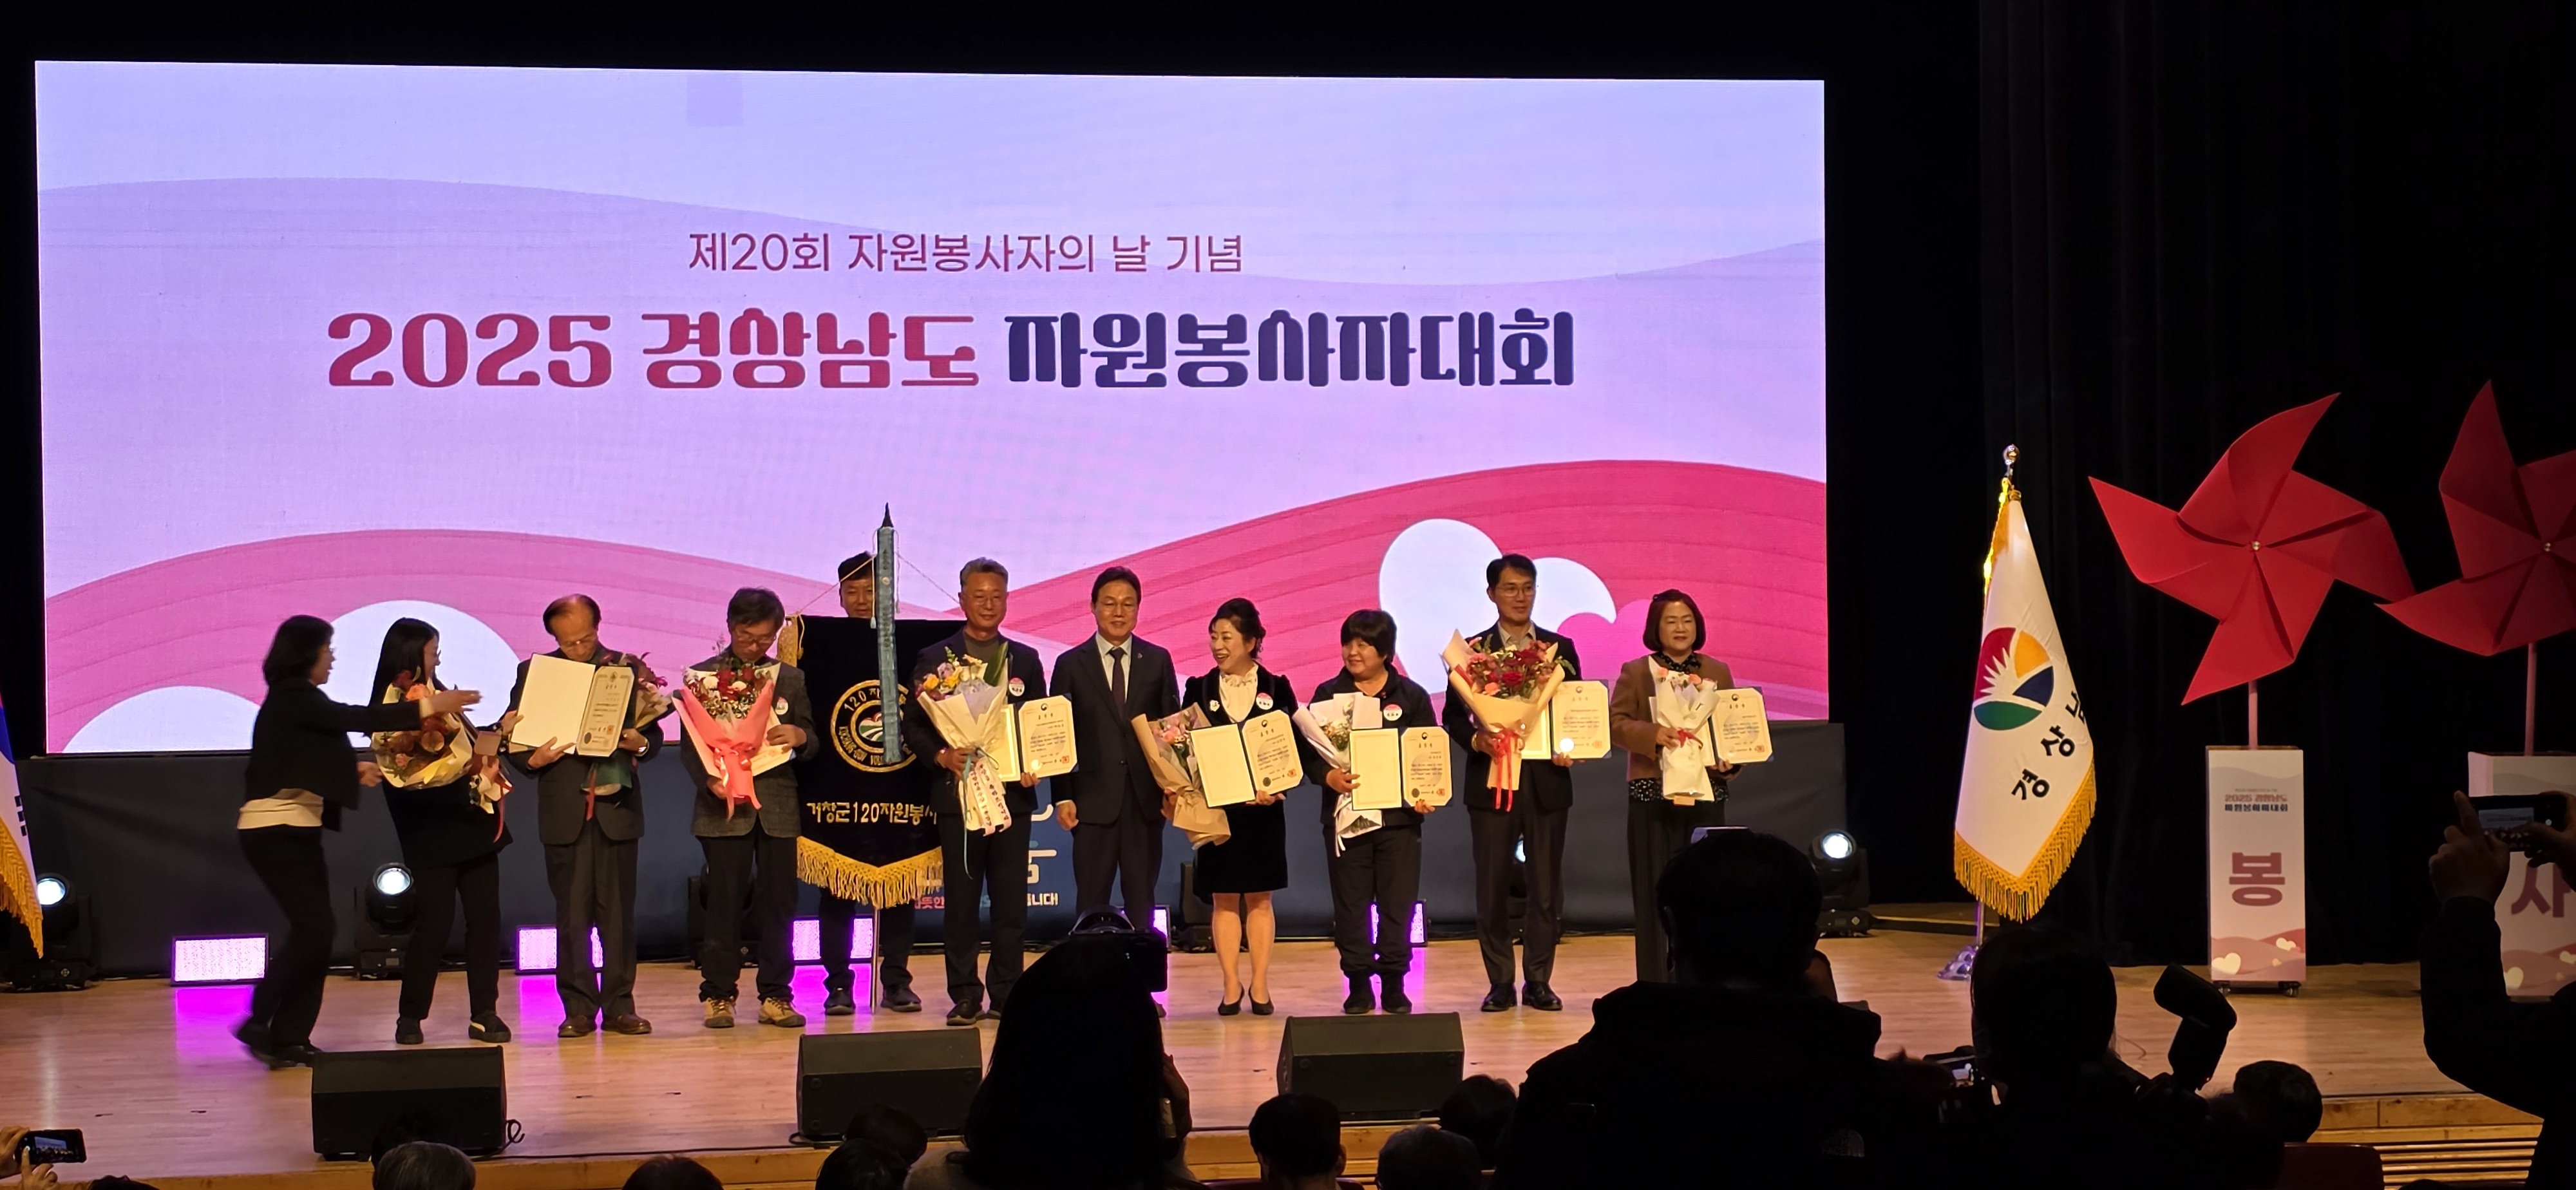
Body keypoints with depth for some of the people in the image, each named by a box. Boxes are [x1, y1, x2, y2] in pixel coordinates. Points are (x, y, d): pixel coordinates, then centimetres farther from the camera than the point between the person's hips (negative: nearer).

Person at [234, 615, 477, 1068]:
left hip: (296, 830, 9)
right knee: (315, 928, -13)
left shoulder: (295, 698, 16)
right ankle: (258, 1022, -8)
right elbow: (355, 718, -20)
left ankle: (291, 1038, 5)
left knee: (313, 931, 5)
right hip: (276, 830, -9)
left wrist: (353, 770, 10)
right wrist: (429, 707, -19)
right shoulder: (292, 696, -13)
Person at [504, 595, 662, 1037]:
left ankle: (619, 1006, 9)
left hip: (617, 806, 0)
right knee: (572, 914, 2)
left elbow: (653, 734, 5)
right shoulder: (534, 672, 5)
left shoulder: (628, 668, 6)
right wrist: (532, 759, -15)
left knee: (619, 913, 3)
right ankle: (579, 1008, 8)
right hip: (564, 812, 0)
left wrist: (640, 743, -17)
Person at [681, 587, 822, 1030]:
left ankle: (775, 996, 8)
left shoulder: (790, 679, 13)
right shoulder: (701, 676, 5)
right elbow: (690, 744, 1)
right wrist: (709, 780, -17)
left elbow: (812, 741, 11)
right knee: (725, 901, -2)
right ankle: (718, 994, 6)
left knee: (778, 901, 2)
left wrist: (799, 736, -13)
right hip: (725, 804, -2)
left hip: (778, 805, 2)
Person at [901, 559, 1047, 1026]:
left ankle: (1006, 992, 9)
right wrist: (942, 755, -14)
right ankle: (965, 996, 5)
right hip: (958, 792, -2)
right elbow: (914, 726, 3)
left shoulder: (1025, 660, 12)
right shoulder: (935, 659, 6)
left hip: (1012, 792, 2)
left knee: (1011, 900, 1)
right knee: (960, 899, 0)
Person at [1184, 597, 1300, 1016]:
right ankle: (1231, 984, 8)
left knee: (1259, 898, 5)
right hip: (1216, 806, 1)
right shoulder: (1199, 690, 4)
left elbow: (1294, 746, -1)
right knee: (1223, 898, 3)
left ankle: (1260, 985, 9)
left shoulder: (1276, 689, 1)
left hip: (1263, 808, -1)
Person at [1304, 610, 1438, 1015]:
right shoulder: (1328, 695, 6)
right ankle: (1358, 985, 10)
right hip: (1346, 814, 0)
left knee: (1398, 904, 0)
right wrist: (1328, 776, -18)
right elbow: (1309, 753, 2)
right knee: (1350, 904, 2)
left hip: (1399, 815, 0)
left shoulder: (1411, 696, 5)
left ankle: (1394, 983, 9)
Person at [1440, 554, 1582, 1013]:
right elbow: (1453, 716, 3)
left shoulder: (1560, 648, 8)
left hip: (1546, 781, 1)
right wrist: (1476, 740, -16)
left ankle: (1538, 981, 11)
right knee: (1493, 886, 1)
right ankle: (1500, 982, 9)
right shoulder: (1473, 649, 5)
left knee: (1546, 886, 3)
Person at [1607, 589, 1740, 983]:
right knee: (1655, 889, -2)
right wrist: (1652, 734, -20)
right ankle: (1656, 982, 3)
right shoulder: (1635, 672, 5)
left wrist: (1729, 760, -8)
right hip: (1652, 793, -2)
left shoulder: (1718, 672, 12)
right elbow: (1617, 724, -3)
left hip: (1705, 792, 2)